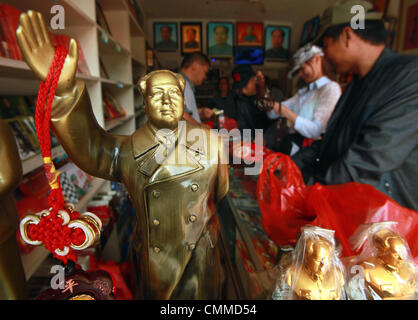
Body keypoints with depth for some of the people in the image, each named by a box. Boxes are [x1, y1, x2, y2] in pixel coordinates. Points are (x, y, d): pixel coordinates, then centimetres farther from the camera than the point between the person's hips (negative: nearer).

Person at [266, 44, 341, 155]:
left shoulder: (331, 88, -3)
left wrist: (284, 111, -14)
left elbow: (316, 131, -14)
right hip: (293, 142, 6)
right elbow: (272, 114, 18)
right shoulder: (303, 92, 21)